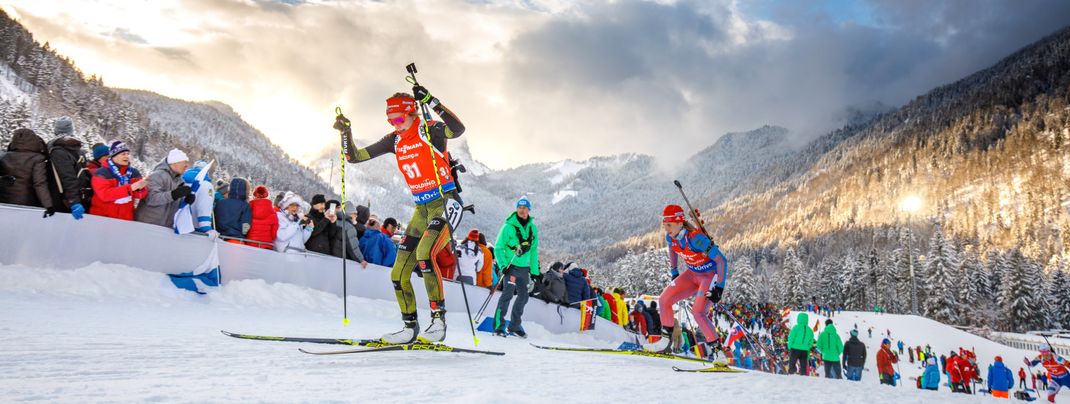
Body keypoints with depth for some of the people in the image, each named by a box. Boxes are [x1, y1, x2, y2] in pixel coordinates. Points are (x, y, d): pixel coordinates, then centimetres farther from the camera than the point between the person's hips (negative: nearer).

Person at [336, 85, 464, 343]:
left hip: (445, 203, -8)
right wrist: (346, 132, -3)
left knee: (423, 253, -33)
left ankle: (439, 319, -24)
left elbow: (458, 129, -32)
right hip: (422, 208, 8)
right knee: (398, 274, 4)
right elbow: (355, 157, 13)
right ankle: (410, 328, 17)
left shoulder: (428, 131, -9)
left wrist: (431, 102, -37)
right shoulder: (394, 141, 9)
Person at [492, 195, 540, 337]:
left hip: (524, 268, 6)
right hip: (511, 266, -6)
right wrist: (503, 265, -17)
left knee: (523, 296, 11)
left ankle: (515, 325, 25)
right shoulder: (509, 226, -6)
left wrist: (535, 271, 14)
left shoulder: (533, 228, 9)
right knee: (508, 294, -15)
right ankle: (499, 326, -11)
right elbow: (498, 247, -6)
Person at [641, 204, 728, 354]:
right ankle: (665, 341, 11)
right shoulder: (670, 237, -11)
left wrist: (719, 287, -28)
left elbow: (722, 260, -28)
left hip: (711, 275, -7)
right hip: (692, 274, 7)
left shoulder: (696, 238, -32)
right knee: (664, 300, -2)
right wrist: (674, 274, 18)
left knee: (697, 312, -22)